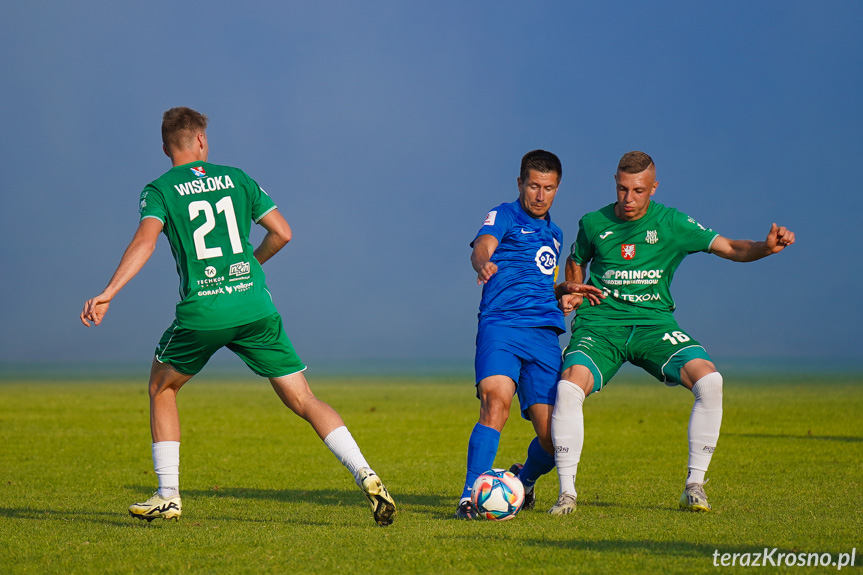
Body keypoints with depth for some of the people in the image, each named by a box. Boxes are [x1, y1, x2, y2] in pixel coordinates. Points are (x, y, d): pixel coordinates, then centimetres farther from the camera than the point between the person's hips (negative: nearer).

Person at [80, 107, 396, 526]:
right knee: (302, 400, 4)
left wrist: (108, 293, -18)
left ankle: (168, 496, 18)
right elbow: (282, 232, 10)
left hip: (200, 312, -2)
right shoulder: (235, 178, 14)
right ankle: (366, 477, -11)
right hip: (255, 308, 2)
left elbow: (145, 241, -11)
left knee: (161, 387, 23)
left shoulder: (159, 190, 6)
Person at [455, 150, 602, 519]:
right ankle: (471, 497, -29)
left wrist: (567, 291, 18)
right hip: (501, 326, -5)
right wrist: (483, 263, -39)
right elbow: (482, 247, -15)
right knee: (496, 400, -31)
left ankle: (524, 479, 29)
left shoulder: (554, 234, 27)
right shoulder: (504, 216, 7)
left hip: (544, 334, 5)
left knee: (553, 437, -4)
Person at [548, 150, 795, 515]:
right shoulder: (593, 224, 5)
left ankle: (694, 486, -12)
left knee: (709, 380, -25)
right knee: (569, 388, -30)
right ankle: (567, 492, -17)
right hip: (600, 325, 0)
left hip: (653, 324, 0)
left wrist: (766, 247, -21)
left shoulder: (672, 224, 1)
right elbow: (576, 262, 25)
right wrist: (571, 293, 5)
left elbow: (730, 248, -1)